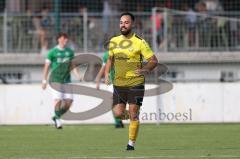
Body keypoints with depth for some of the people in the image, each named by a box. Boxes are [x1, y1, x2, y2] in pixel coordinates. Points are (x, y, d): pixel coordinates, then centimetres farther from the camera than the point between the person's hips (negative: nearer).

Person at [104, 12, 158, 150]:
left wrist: (144, 70, -23)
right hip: (118, 83, 4)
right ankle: (131, 116, 31)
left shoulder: (140, 42, -8)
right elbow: (110, 59, 22)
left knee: (133, 115, -5)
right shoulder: (114, 41, 7)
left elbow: (154, 60, -7)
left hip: (135, 83, -4)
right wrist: (107, 74, 7)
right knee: (118, 113, -2)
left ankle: (131, 144, 7)